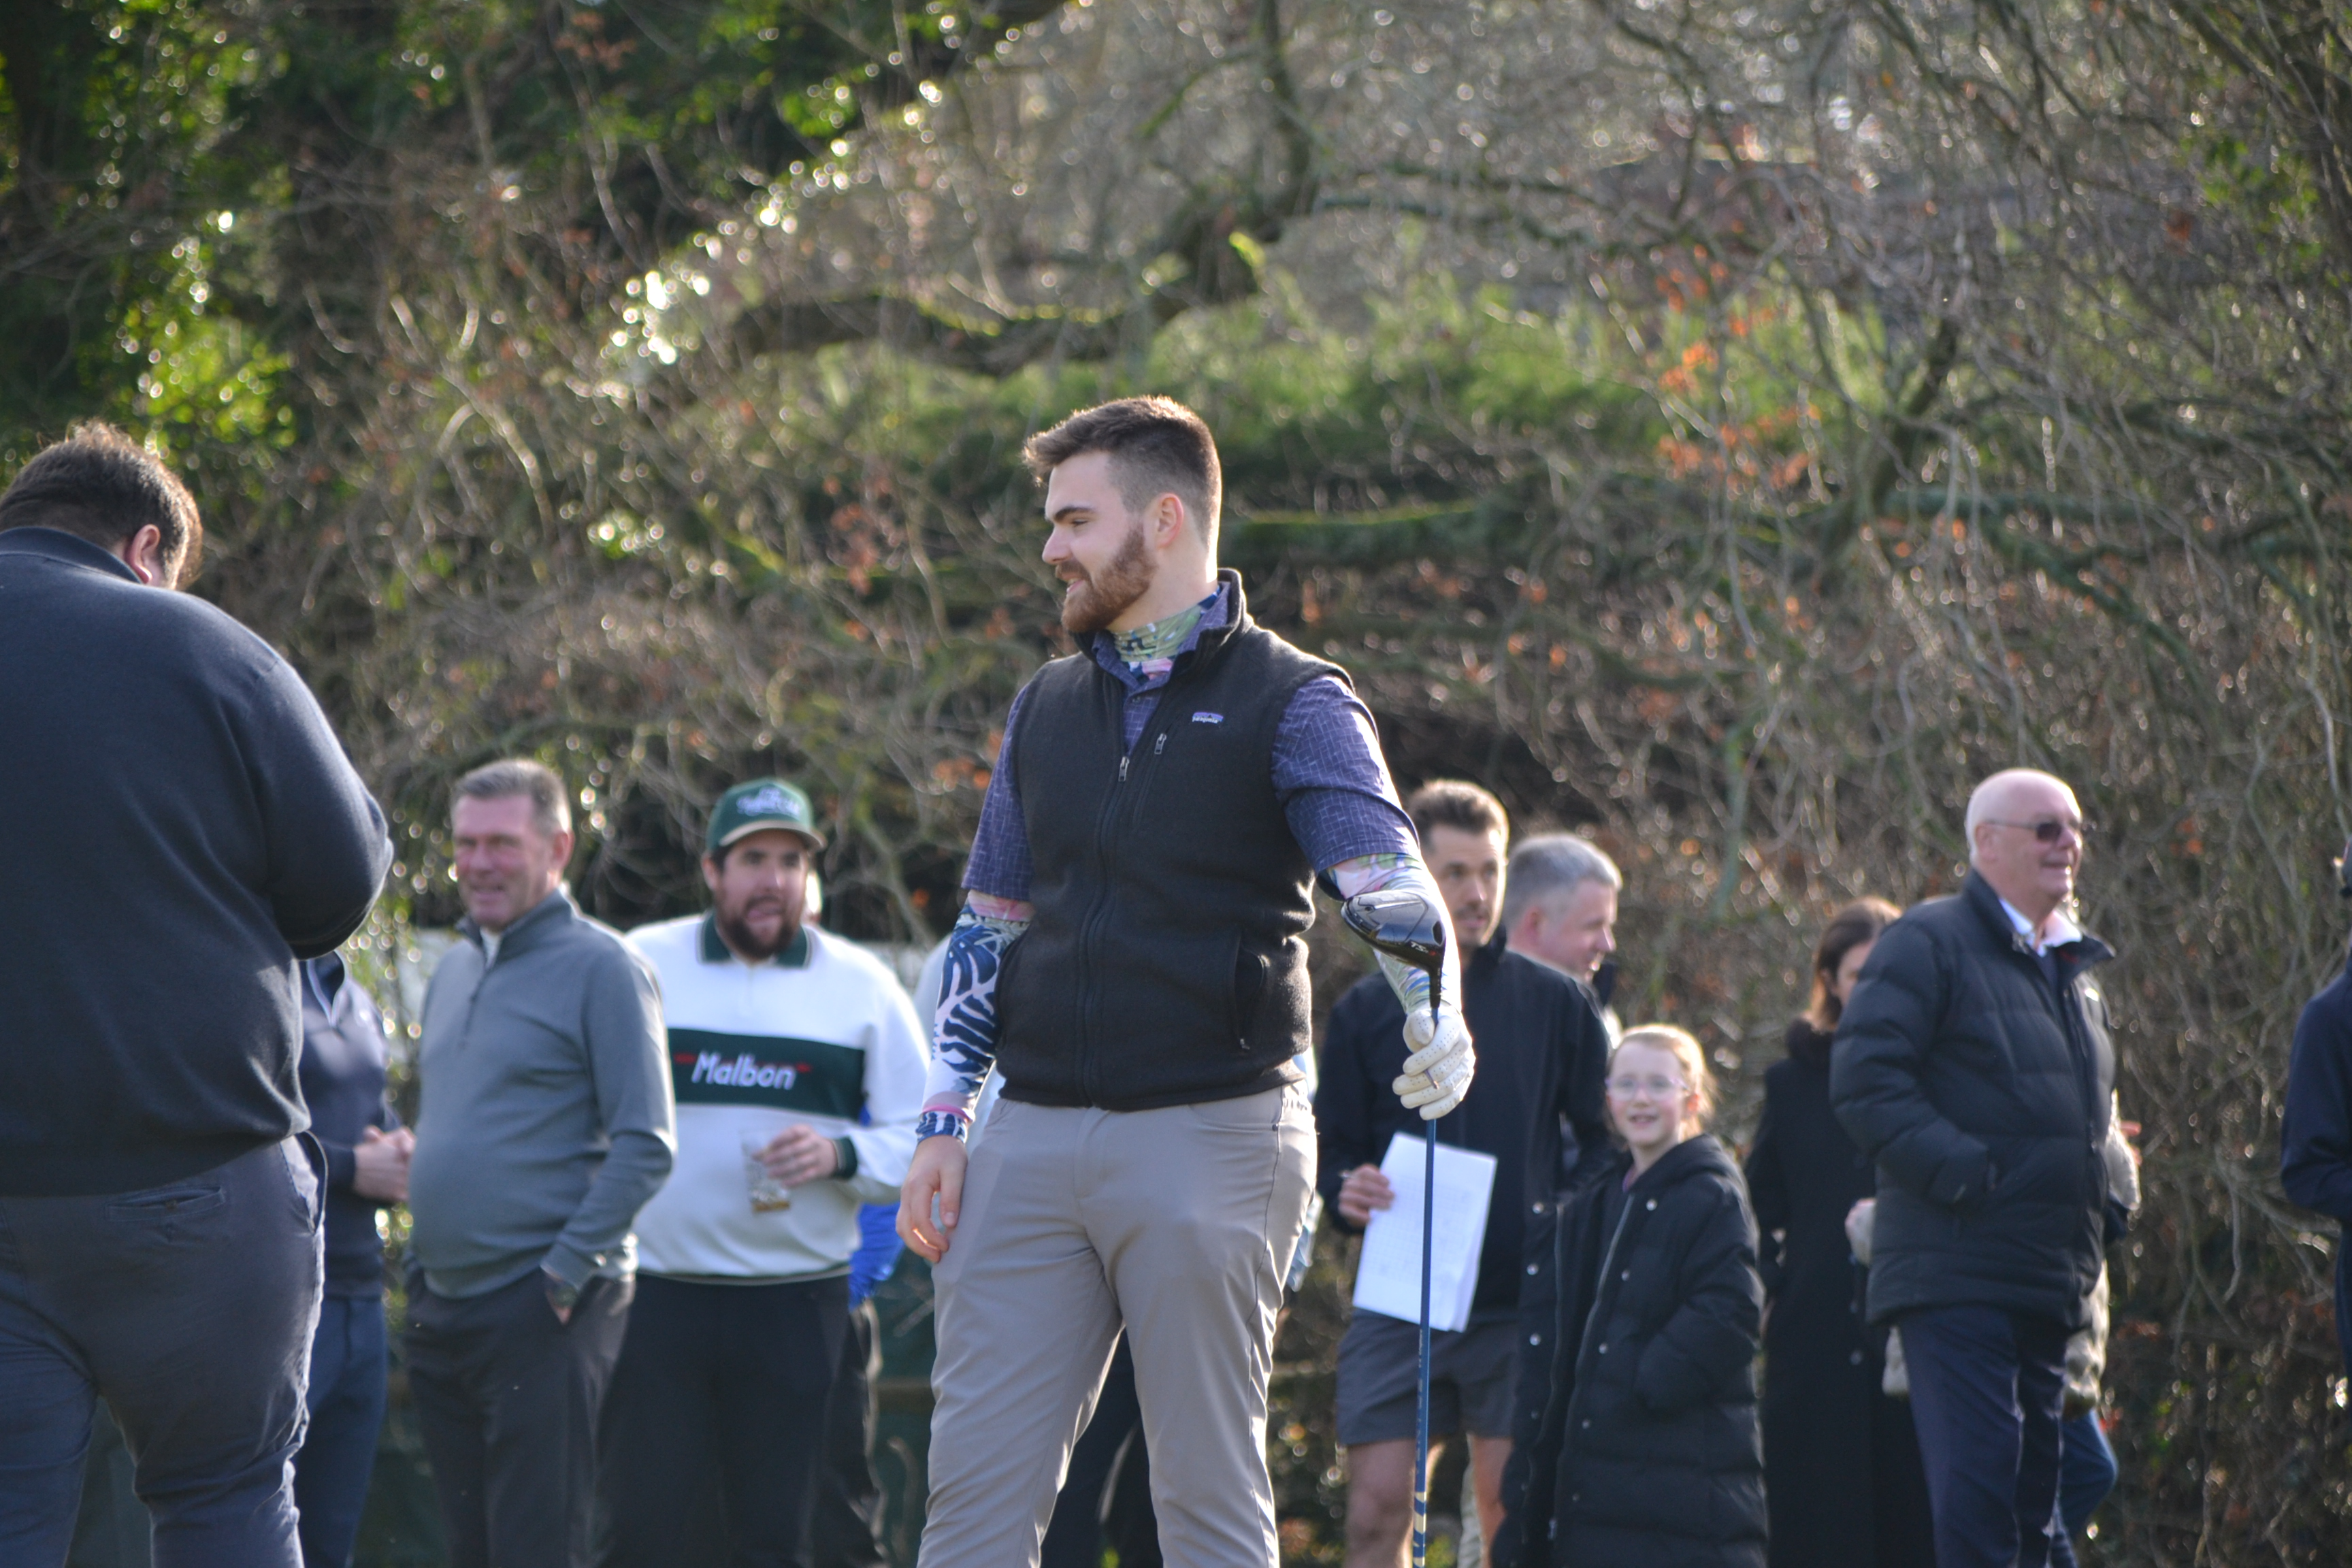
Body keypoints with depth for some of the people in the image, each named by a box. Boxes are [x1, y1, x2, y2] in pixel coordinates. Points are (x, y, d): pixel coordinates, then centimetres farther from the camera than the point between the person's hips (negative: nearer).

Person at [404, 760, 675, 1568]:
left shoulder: (599, 968, -6)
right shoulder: (454, 971, 17)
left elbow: (644, 1145, -12)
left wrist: (568, 1269, -17)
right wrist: (421, 1264, 15)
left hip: (541, 1310, -8)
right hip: (441, 1308, 8)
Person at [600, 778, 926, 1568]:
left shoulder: (862, 984, 9)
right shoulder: (641, 963, 7)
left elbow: (921, 1141, 7)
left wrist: (840, 1156, -13)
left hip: (797, 1305, 1)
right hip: (655, 1294, -1)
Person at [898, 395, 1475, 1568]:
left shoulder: (1291, 702, 0)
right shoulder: (1046, 708, 17)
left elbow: (1386, 877, -13)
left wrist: (1434, 1010, -34)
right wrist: (943, 1121, 12)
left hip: (1214, 1132, -5)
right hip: (1032, 1140, 5)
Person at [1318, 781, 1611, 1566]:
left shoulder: (1556, 1002, 7)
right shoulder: (1366, 1011, 8)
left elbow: (1606, 1143, 10)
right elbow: (1330, 1149, 10)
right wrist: (1348, 1191, -12)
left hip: (1520, 1302, 0)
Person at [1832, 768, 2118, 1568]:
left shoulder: (2075, 966, 21)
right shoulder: (1929, 942, -5)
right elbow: (1864, 1081, -15)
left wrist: (2105, 1193, 17)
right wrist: (1963, 1170, -21)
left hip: (2049, 1287, 8)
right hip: (1957, 1279, -8)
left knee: (2033, 1499, 10)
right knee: (1975, 1499, -13)